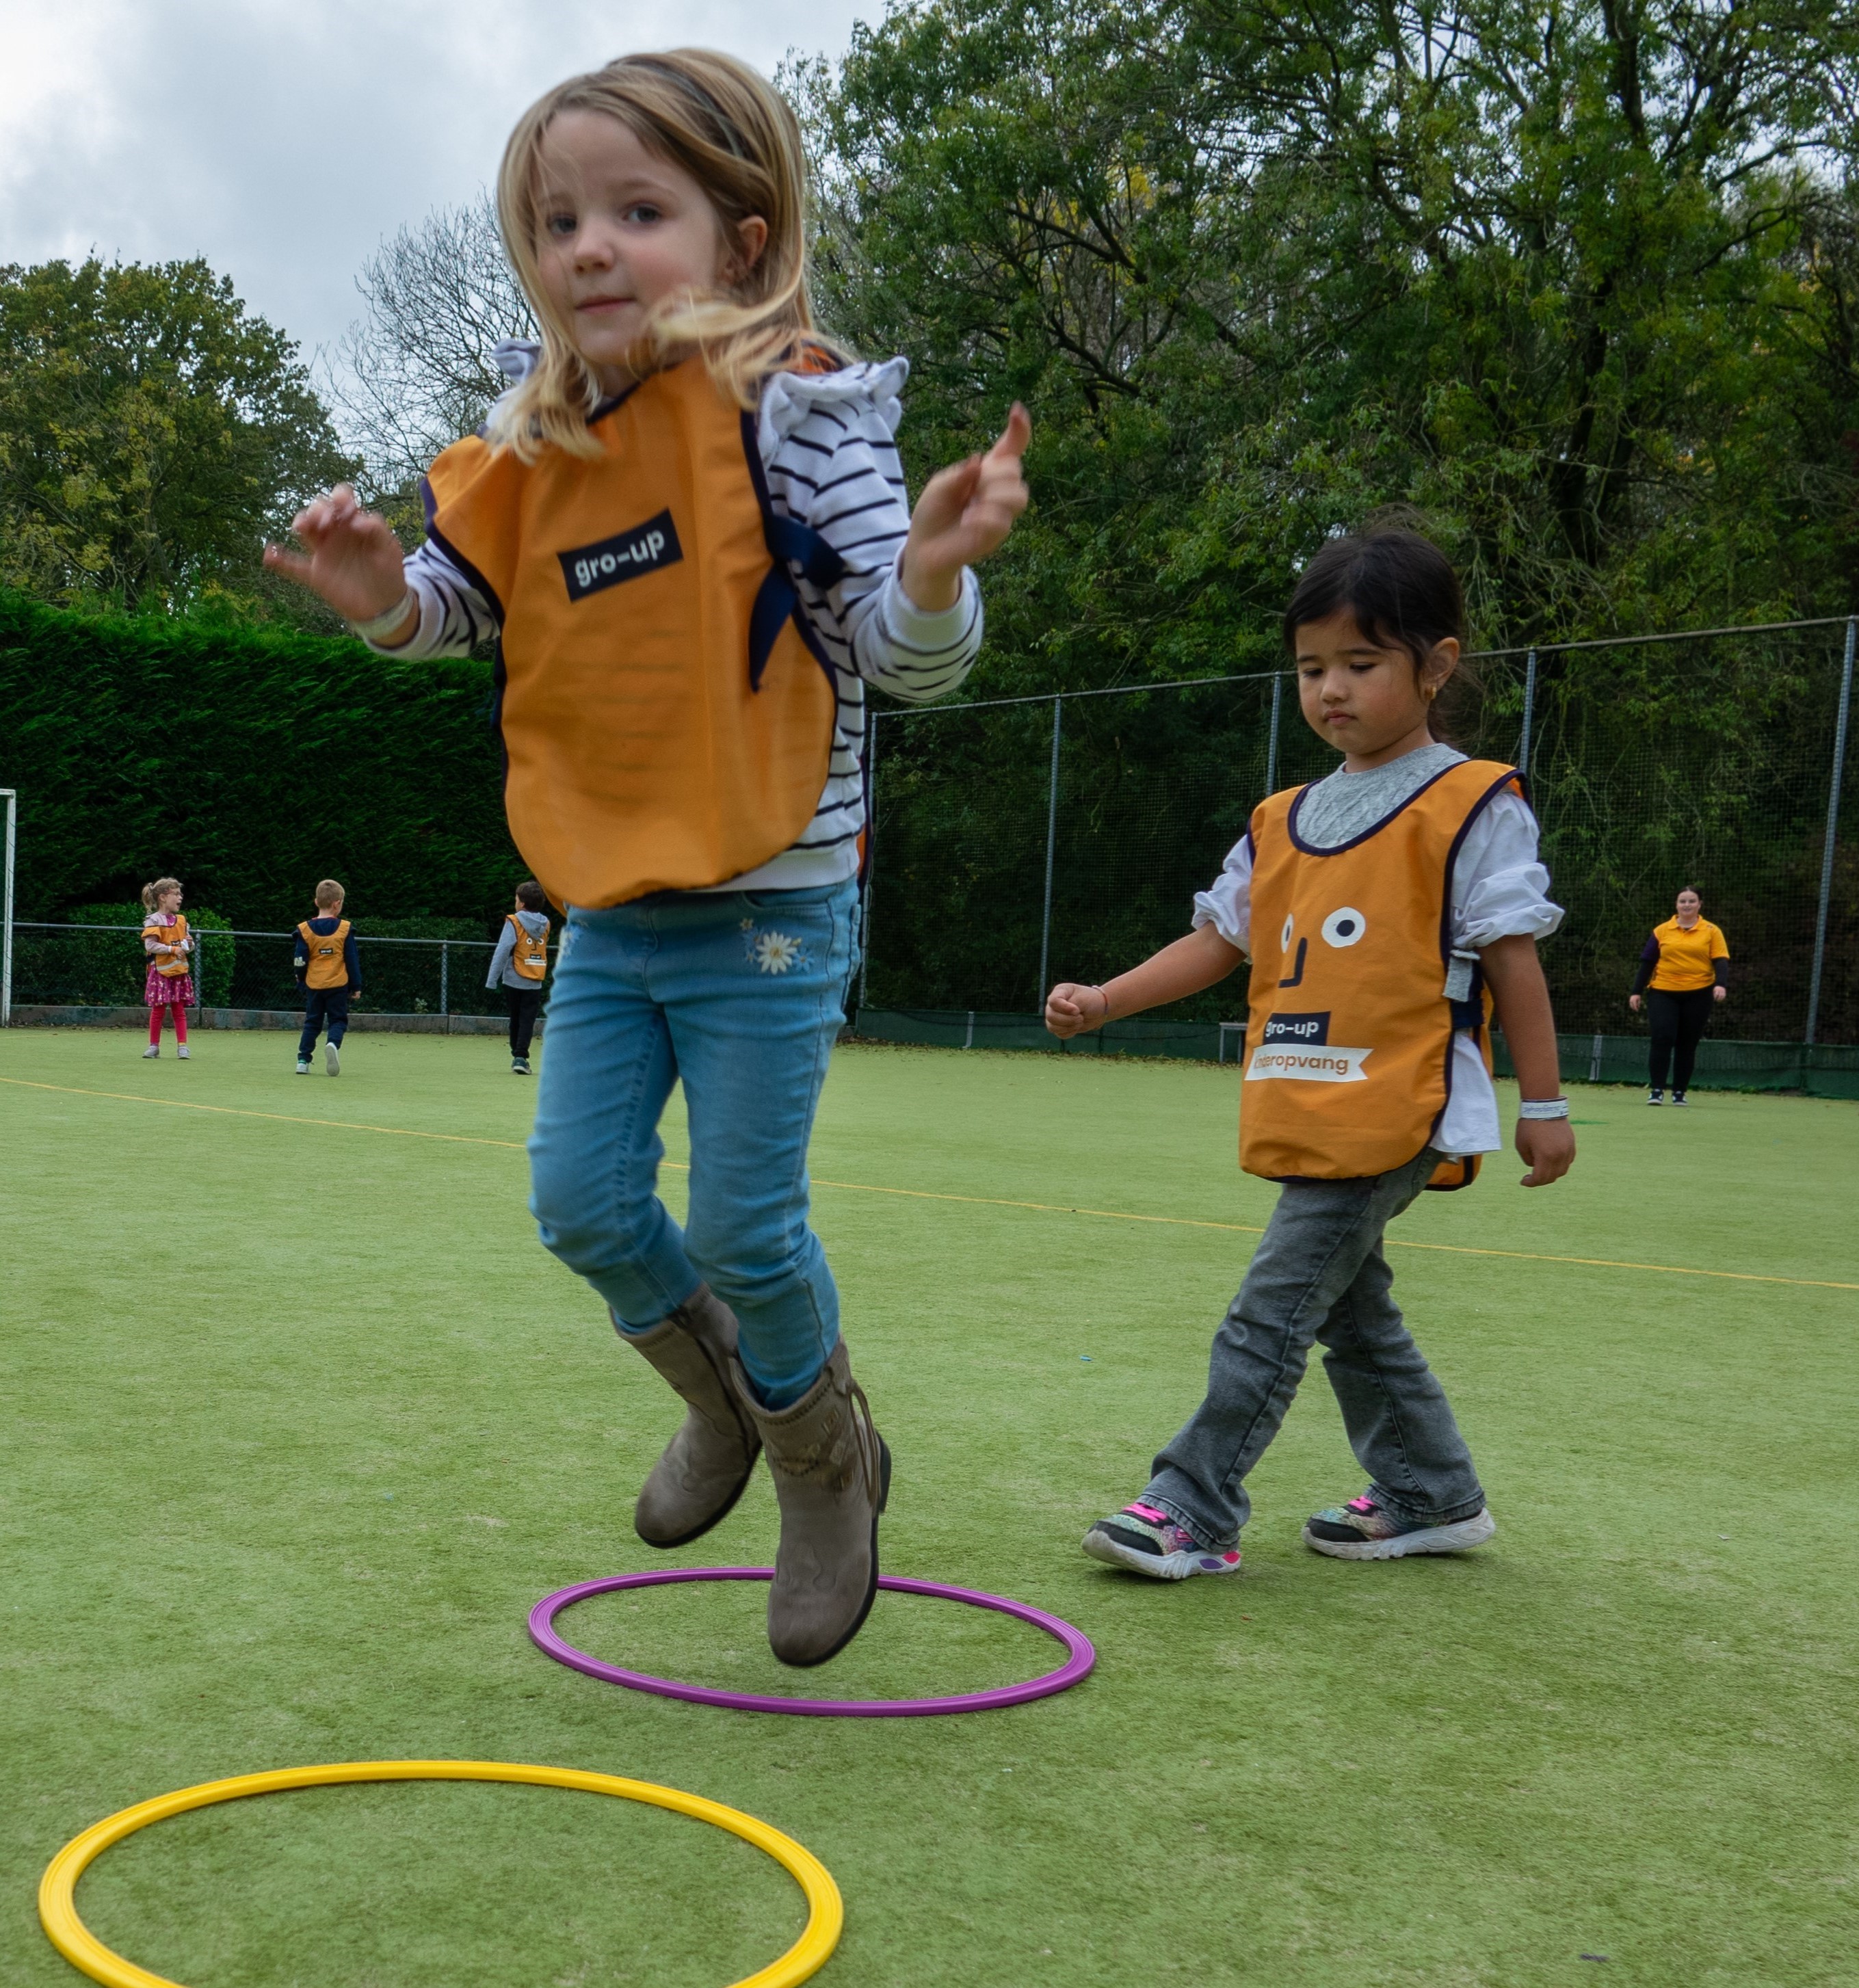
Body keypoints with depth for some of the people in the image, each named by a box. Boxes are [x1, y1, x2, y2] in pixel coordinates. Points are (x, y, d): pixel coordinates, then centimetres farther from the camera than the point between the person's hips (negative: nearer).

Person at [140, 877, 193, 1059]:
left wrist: (189, 944, -3)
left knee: (179, 1010, 4)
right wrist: (172, 949, -20)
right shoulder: (153, 920, -8)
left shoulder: (181, 920, 11)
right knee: (158, 1010, 2)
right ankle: (154, 1046, 12)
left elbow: (188, 946, 19)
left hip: (179, 972, 5)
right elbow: (150, 945, -17)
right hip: (160, 971, -5)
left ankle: (182, 1046, 5)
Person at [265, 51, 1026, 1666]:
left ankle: (829, 1467, 30)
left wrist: (934, 564, -39)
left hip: (767, 908, -6)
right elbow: (471, 598, 15)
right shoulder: (544, 442, 4)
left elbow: (910, 656, -17)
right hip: (609, 908, 6)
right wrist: (386, 592, -8)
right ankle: (730, 1400, 38)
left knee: (742, 1228, 0)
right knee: (582, 1201, 9)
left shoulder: (797, 410, -15)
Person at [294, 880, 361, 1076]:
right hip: (338, 985, -2)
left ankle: (303, 1060, 7)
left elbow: (300, 962, 1)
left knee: (312, 1023, 12)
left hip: (313, 985, 2)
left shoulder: (305, 930, -2)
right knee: (338, 1020, 6)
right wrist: (356, 986, 5)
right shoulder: (345, 929, -5)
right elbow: (353, 960, -2)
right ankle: (333, 1044, -24)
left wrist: (301, 981, 19)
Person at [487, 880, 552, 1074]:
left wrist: (491, 980, -14)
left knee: (516, 1020, 14)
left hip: (514, 980, -2)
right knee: (527, 1021, 0)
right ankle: (521, 1057, -14)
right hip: (535, 983, 2)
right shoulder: (544, 924, 5)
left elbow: (502, 951, -15)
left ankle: (517, 1055, 21)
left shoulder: (514, 922, -9)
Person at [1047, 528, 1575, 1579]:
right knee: (1352, 1312, 17)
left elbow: (1513, 957, -5)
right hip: (1306, 1119, 8)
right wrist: (1104, 999, 2)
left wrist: (1545, 1106, -4)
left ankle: (1195, 1512, -1)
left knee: (1271, 1313, -9)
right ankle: (1435, 1499, 31)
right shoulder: (1282, 821, 12)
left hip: (1394, 1116, -7)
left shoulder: (1472, 804, -6)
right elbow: (1218, 940, 14)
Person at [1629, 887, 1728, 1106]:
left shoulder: (1711, 931, 4)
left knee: (1687, 1045, 5)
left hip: (1698, 995, 0)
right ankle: (1657, 1090, -8)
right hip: (1663, 992, 0)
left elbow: (1721, 961, -3)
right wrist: (1637, 992, 3)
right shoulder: (1662, 931, 7)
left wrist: (1721, 985, -21)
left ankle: (1680, 1092, 14)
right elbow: (1647, 962, 8)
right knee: (1662, 1038, -12)